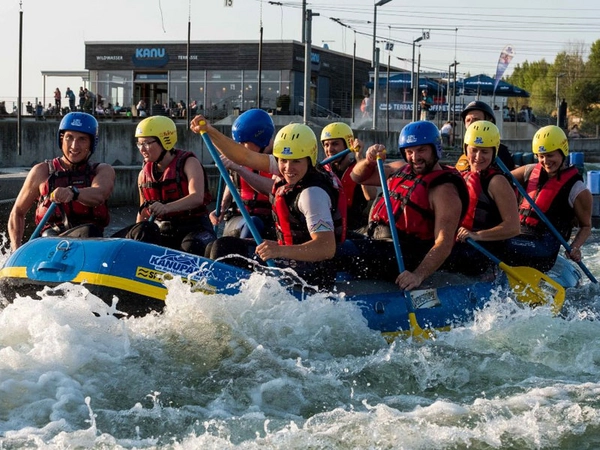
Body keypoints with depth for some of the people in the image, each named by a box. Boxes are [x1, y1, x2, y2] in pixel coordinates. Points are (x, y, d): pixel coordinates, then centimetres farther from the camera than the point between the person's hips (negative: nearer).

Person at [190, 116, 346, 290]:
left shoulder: (313, 193, -25)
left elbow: (327, 248, -35)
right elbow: (245, 157, 5)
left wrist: (281, 251, -47)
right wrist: (209, 131, -3)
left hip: (312, 275, -10)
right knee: (224, 246, 16)